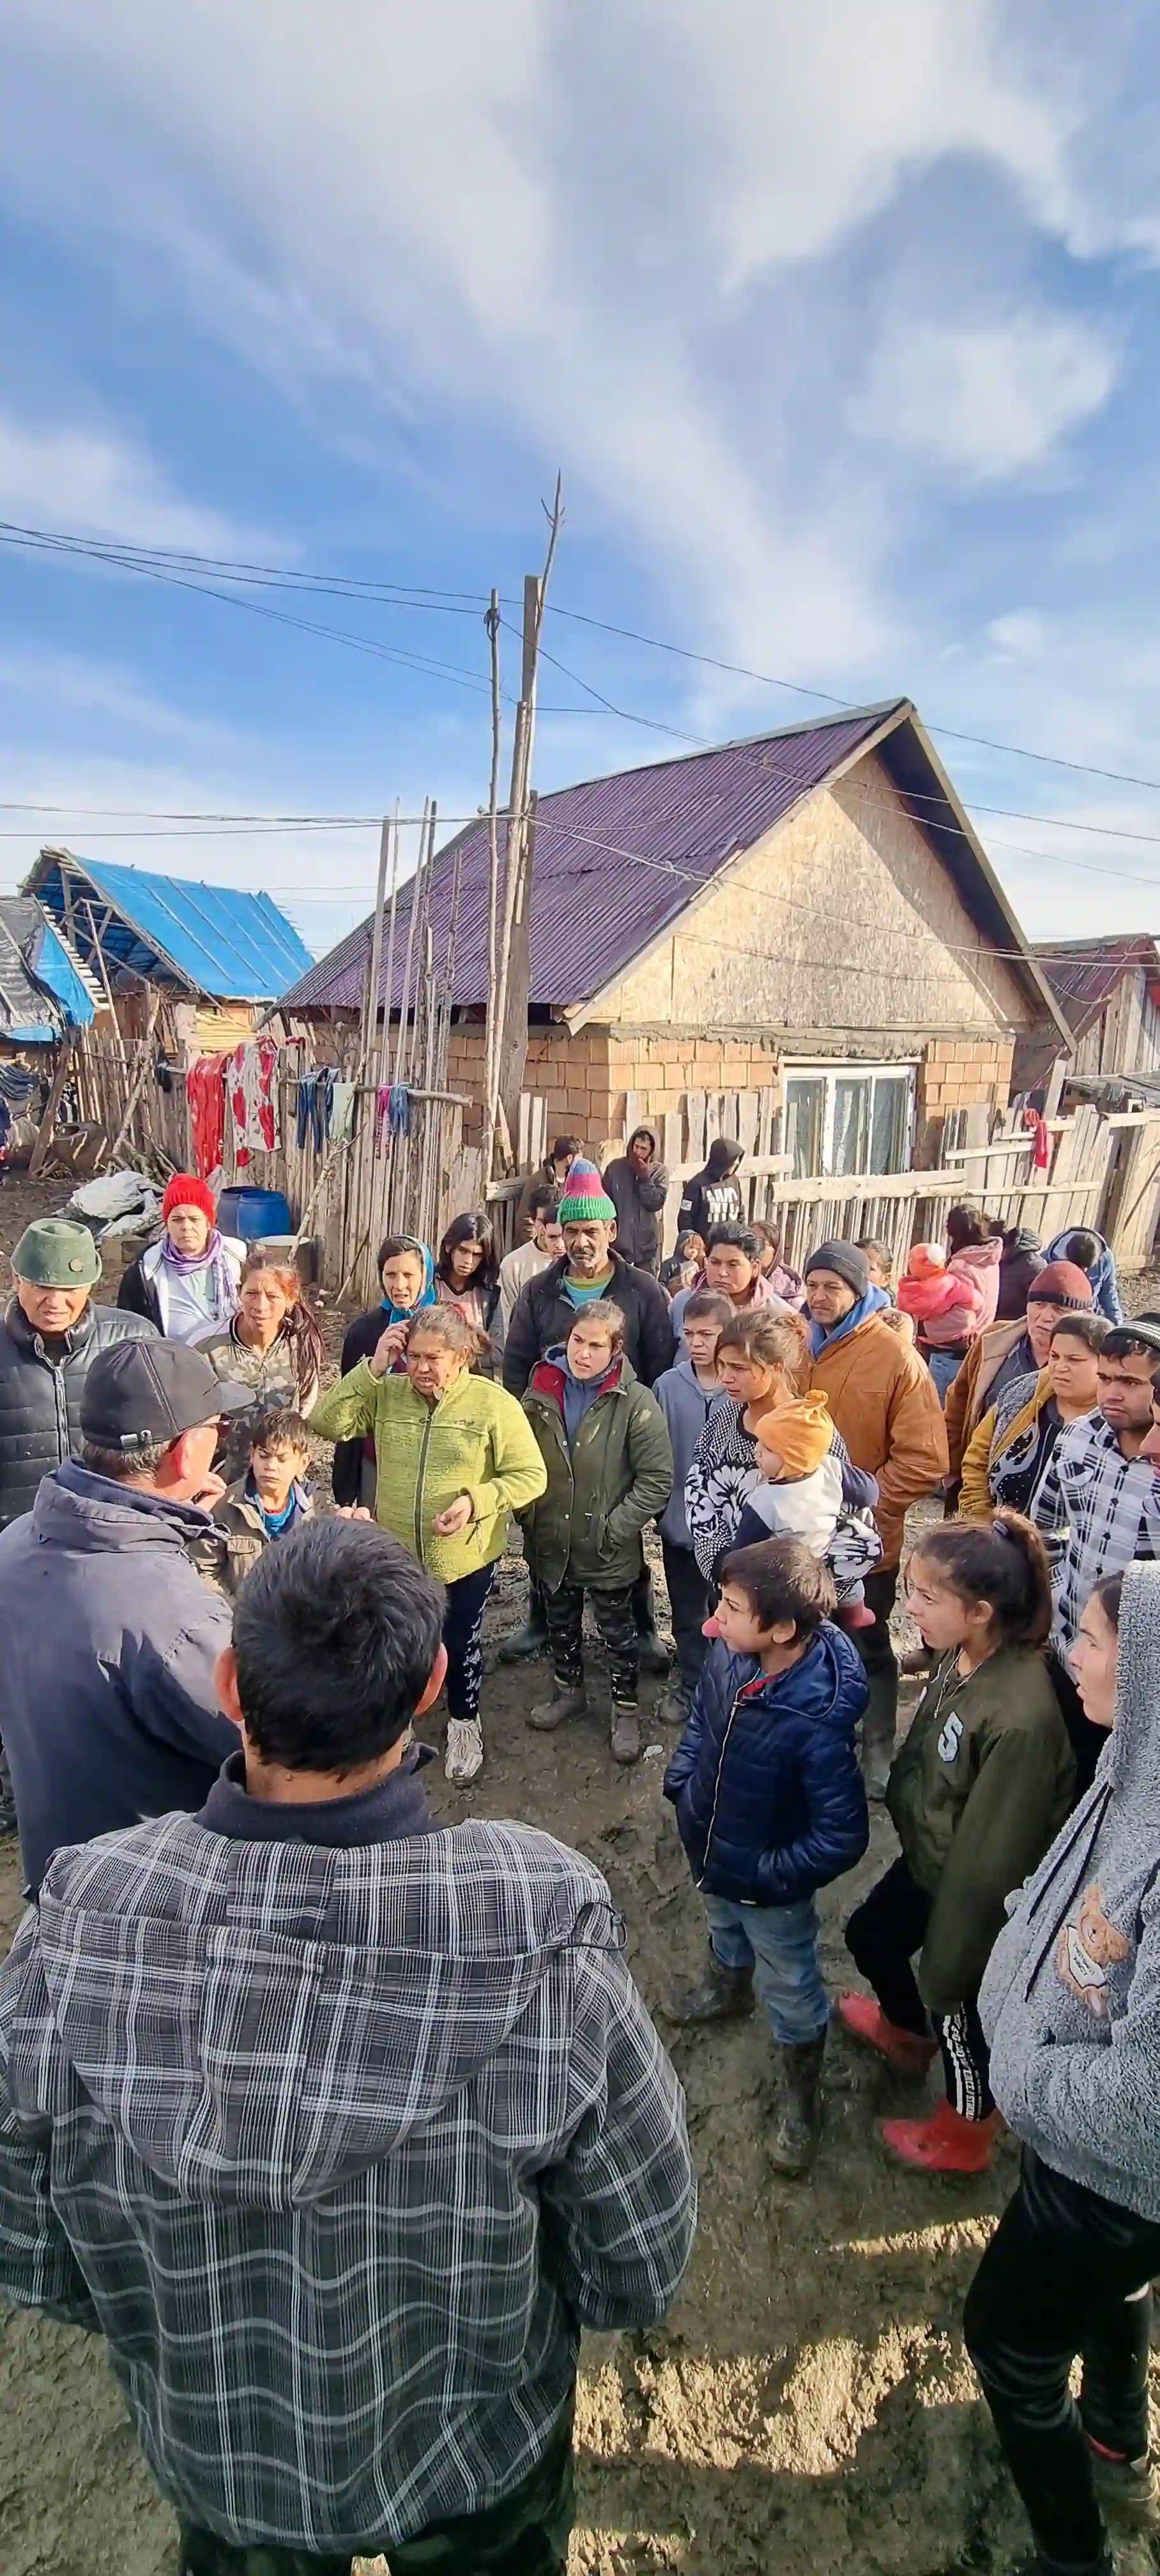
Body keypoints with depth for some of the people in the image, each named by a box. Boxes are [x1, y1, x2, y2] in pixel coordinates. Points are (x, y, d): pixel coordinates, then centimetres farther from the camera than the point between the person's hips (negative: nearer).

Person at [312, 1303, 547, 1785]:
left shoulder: (494, 1404, -15)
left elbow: (530, 1475, -13)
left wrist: (476, 1501, -28)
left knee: (460, 1644, 17)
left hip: (466, 1558, -2)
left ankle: (464, 1723, 45)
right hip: (396, 1554, 3)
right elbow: (327, 1423, -14)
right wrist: (373, 1368, -20)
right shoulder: (387, 1393, -5)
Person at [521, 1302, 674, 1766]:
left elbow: (657, 1480, -16)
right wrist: (529, 1516, 4)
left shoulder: (635, 1403, -18)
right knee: (560, 1620, 24)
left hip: (607, 1549, -4)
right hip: (551, 1542, 4)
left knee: (617, 1628, 15)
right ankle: (568, 1691, 48)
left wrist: (615, 1528, -17)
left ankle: (626, 1709, 36)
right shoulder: (541, 1392, -4)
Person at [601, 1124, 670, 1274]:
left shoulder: (659, 1171, -2)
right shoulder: (615, 1167, -1)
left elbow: (656, 1203, -12)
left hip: (647, 1243, 0)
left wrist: (645, 1175, -16)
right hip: (618, 1241, 0)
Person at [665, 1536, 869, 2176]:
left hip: (769, 1881, -6)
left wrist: (771, 1875, -20)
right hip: (711, 1850, 6)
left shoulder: (818, 1723, -41)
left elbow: (842, 1837, -29)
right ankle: (728, 1988, 68)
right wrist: (681, 1784, -2)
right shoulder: (729, 1652, -23)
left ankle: (800, 2103, 47)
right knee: (724, 1928, 36)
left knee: (791, 1990, 21)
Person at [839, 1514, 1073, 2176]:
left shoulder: (1021, 1719, -39)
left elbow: (987, 1861, -27)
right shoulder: (959, 1654, -17)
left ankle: (966, 2133, 52)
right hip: (929, 1854, 7)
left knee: (956, 2006, 19)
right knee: (870, 1937, 29)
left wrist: (945, 1962, -15)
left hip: (978, 1895, -7)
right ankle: (905, 2030, 62)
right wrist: (905, 1812, 15)